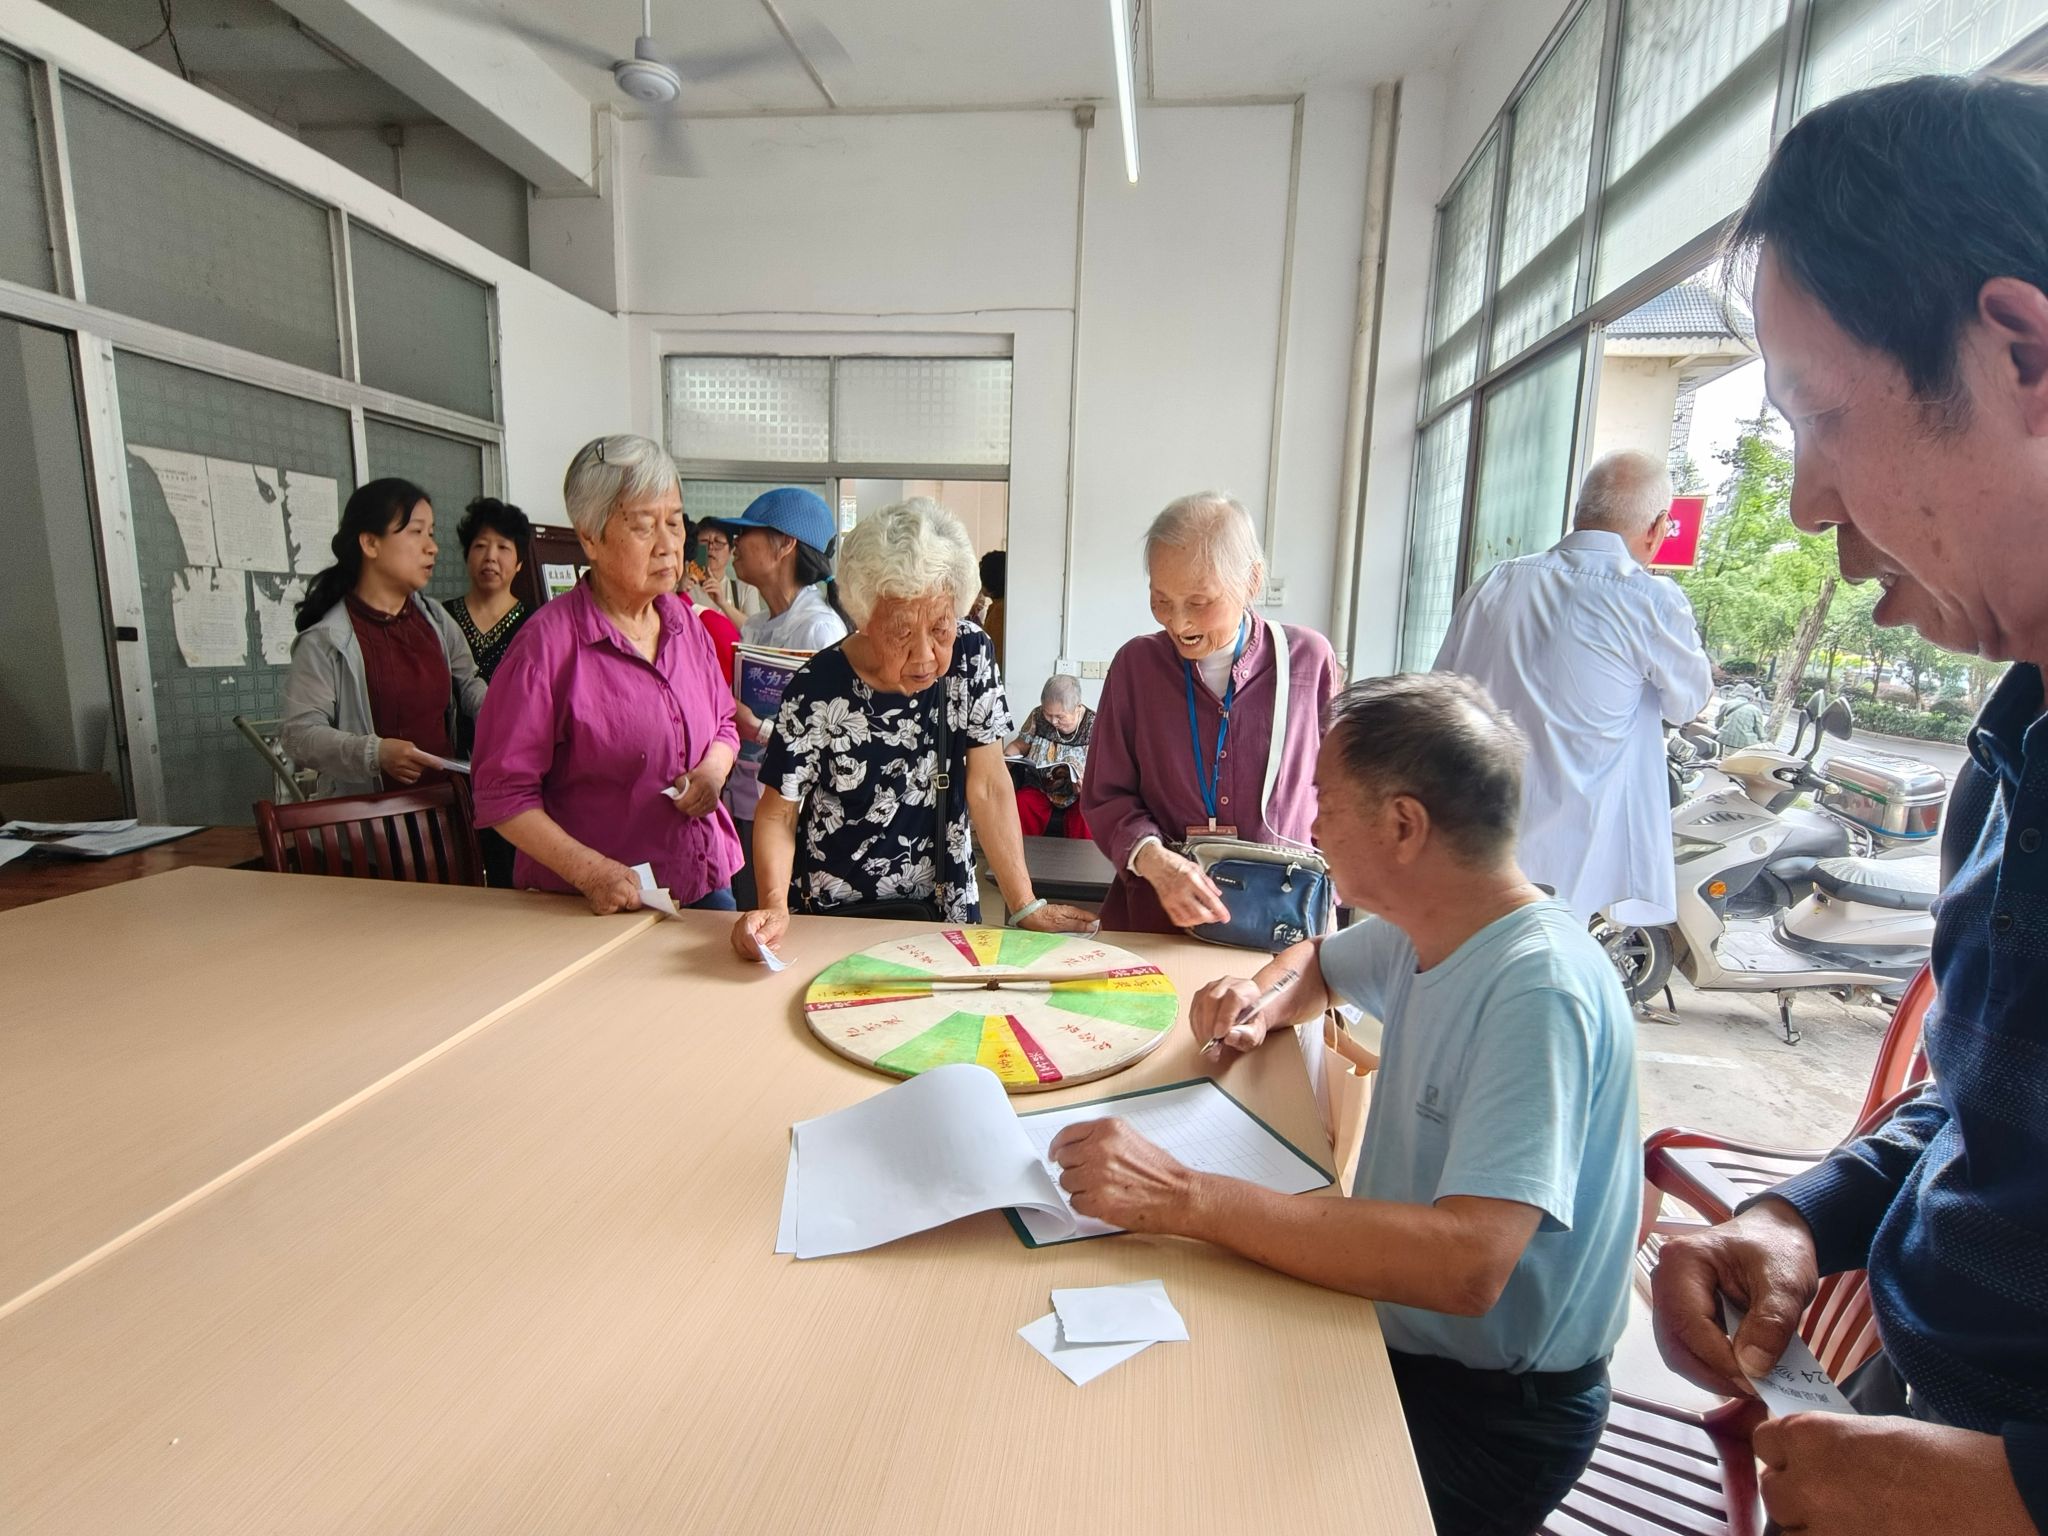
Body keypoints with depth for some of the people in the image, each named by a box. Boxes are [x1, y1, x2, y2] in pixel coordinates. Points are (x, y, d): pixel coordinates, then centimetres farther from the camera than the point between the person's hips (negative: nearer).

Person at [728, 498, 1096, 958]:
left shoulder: (971, 655, -9)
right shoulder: (817, 691, -16)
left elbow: (988, 786, -8)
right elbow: (777, 813, -7)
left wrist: (1026, 907, -13)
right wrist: (774, 906, -25)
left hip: (944, 912, 2)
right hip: (833, 920, -1)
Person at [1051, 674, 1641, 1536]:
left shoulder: (1538, 991, -28)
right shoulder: (1419, 931, -3)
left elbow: (1468, 1264, -39)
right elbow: (1318, 963, 18)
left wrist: (1183, 1198, -40)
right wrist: (1265, 998, -5)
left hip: (1490, 1409, -7)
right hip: (1396, 1326, 7)